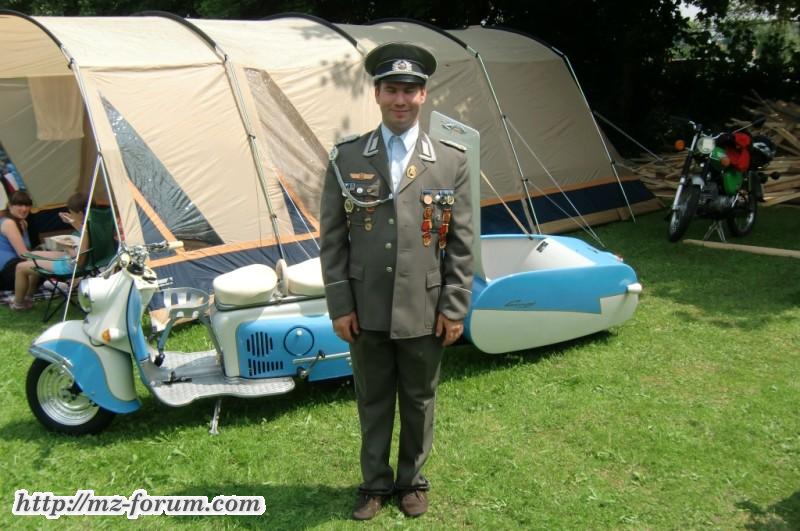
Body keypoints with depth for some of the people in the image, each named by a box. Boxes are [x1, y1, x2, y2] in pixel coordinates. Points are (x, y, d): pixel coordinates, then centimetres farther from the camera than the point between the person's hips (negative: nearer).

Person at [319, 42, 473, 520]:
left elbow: (461, 243, 0)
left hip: (424, 311, 0)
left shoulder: (452, 161, -2)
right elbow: (332, 239, 1)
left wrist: (455, 307, -3)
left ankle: (413, 480, 38)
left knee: (419, 402, 16)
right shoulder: (346, 158, -1)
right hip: (367, 311, 1)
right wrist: (339, 304, -3)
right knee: (373, 401, 16)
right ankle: (376, 482, 36)